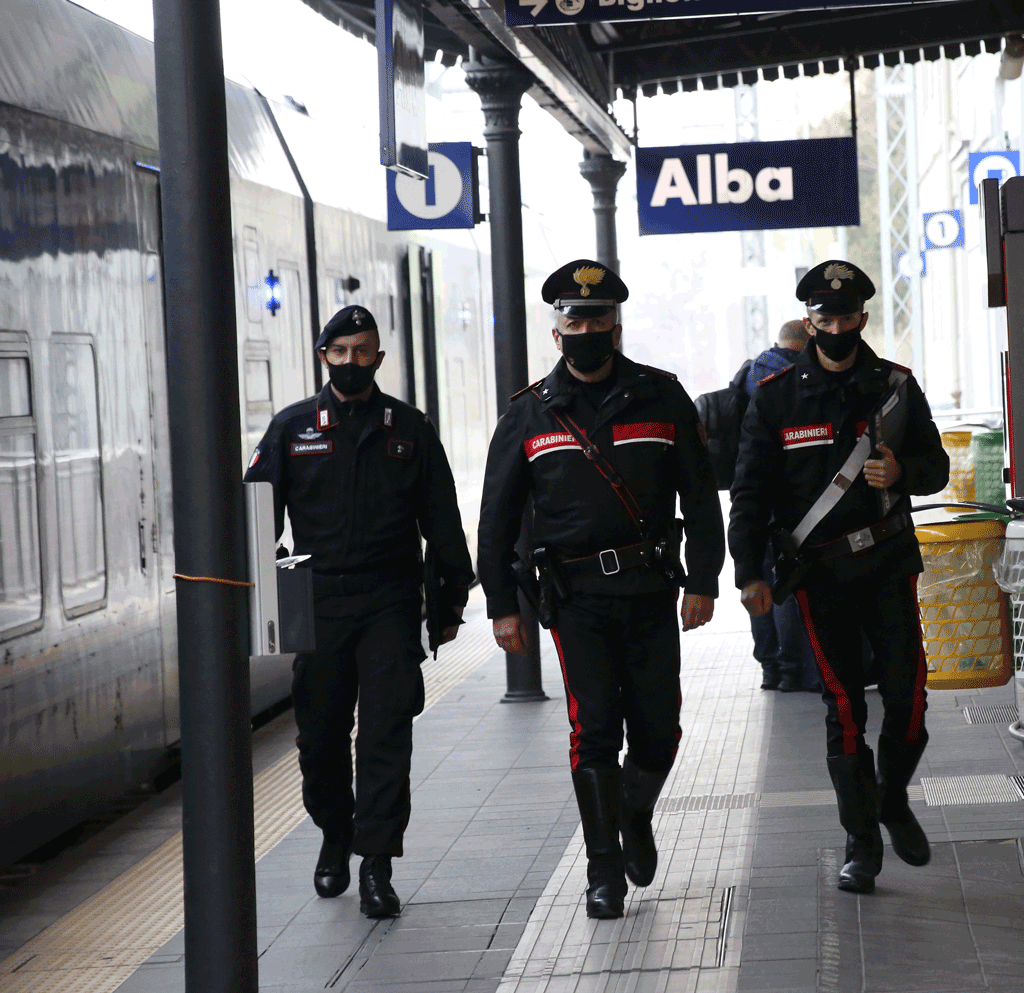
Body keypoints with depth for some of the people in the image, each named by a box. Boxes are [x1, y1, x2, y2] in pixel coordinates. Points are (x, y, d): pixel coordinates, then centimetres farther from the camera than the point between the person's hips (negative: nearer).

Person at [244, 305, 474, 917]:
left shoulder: (410, 429, 8)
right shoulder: (293, 428, 7)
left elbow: (441, 519, 12)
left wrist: (454, 597, 10)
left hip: (390, 606, -1)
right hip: (316, 606, 1)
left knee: (386, 734, -8)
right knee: (321, 734, 8)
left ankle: (376, 866, -6)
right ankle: (334, 835, 31)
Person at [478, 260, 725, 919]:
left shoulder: (661, 398, 4)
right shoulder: (531, 414, 4)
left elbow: (701, 495, 6)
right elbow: (498, 518, 7)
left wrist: (703, 581, -1)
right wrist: (502, 606, 2)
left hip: (653, 592, 1)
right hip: (577, 597, -1)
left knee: (658, 728, 4)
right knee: (594, 731, -8)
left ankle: (636, 817, 35)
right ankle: (605, 872, 1)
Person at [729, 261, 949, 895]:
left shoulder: (896, 386, 4)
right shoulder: (776, 397, 0)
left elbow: (936, 467, 9)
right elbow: (751, 492, 0)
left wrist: (901, 471, -15)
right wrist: (750, 573, -9)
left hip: (890, 561, 1)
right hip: (819, 572, -1)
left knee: (907, 695, -3)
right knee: (844, 706, -1)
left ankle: (893, 800, 25)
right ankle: (861, 841, 8)